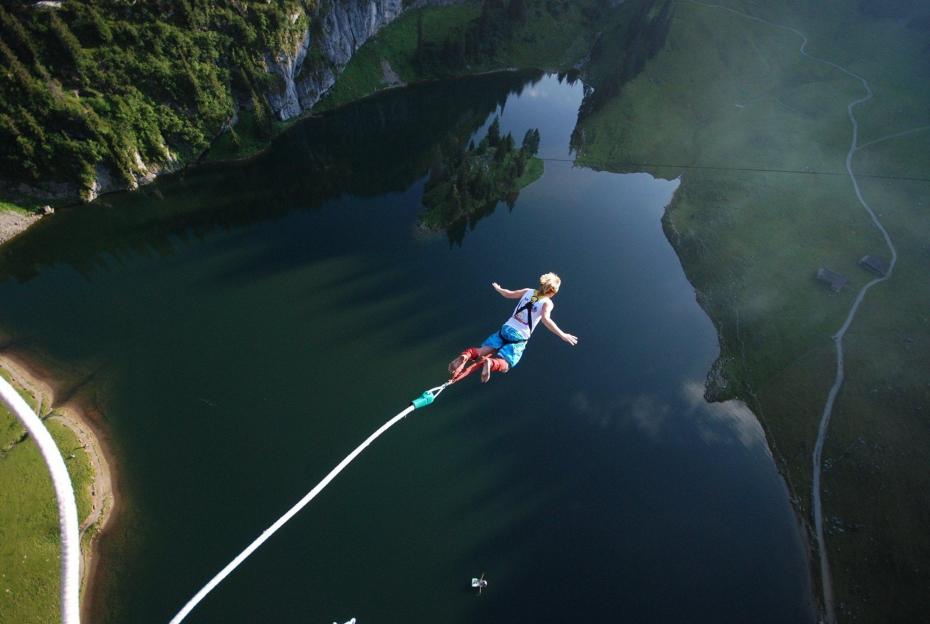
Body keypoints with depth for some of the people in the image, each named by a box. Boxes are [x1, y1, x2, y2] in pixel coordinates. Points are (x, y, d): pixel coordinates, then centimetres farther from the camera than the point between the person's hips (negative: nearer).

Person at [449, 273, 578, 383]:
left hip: (506, 328, 4)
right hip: (519, 338, -4)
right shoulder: (547, 303, -5)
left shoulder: (528, 291, 8)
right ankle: (491, 363, -40)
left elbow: (509, 294, 14)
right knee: (504, 365, -5)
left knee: (482, 350, 5)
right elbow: (545, 319, -23)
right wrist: (562, 335, -23)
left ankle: (467, 355, -28)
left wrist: (498, 288, 34)